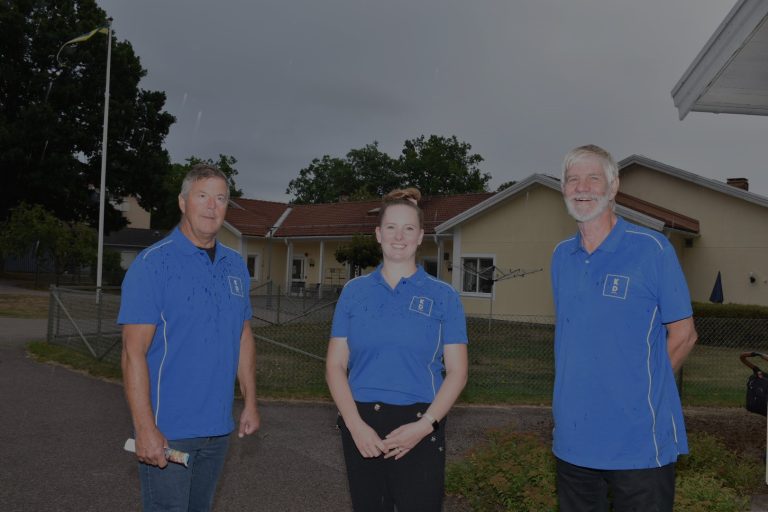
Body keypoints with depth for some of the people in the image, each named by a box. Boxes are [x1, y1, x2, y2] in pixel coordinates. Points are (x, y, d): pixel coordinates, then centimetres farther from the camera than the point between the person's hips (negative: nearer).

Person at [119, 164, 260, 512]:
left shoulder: (235, 265, 7)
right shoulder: (153, 263, -11)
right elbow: (134, 352, -15)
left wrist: (250, 402, 12)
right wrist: (145, 429, -19)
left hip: (219, 427, 6)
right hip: (167, 430, -6)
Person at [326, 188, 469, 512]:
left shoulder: (443, 296, 2)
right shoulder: (354, 291, 5)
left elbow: (457, 372, -1)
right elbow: (335, 366, 3)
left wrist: (425, 425, -14)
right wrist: (356, 425, -10)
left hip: (419, 429, -2)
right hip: (361, 427, 2)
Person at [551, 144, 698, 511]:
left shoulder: (651, 248, -9)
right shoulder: (561, 256, 7)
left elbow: (683, 334, -4)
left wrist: (638, 388, -1)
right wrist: (584, 386, 7)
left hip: (639, 440, -5)